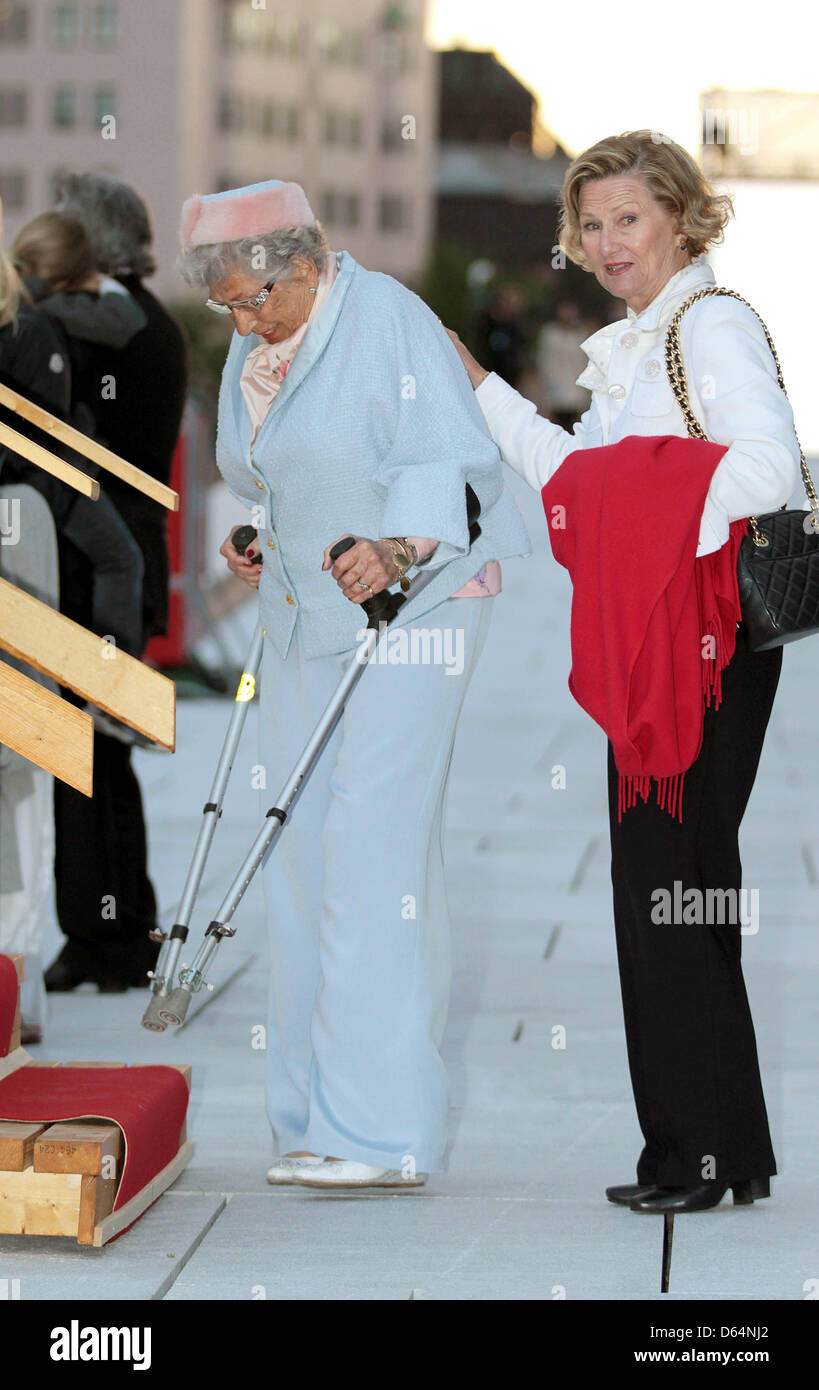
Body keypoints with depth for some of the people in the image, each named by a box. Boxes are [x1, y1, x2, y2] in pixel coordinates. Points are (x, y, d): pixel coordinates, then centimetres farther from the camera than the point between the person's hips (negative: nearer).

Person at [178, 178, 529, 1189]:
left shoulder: (387, 320, -13)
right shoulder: (254, 348, 11)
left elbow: (451, 461, -22)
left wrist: (397, 549, -37)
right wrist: (260, 542, 10)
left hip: (411, 605, -8)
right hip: (303, 613, 8)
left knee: (371, 846, -14)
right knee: (302, 850, 4)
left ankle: (384, 1131, -14)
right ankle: (318, 1121, 9)